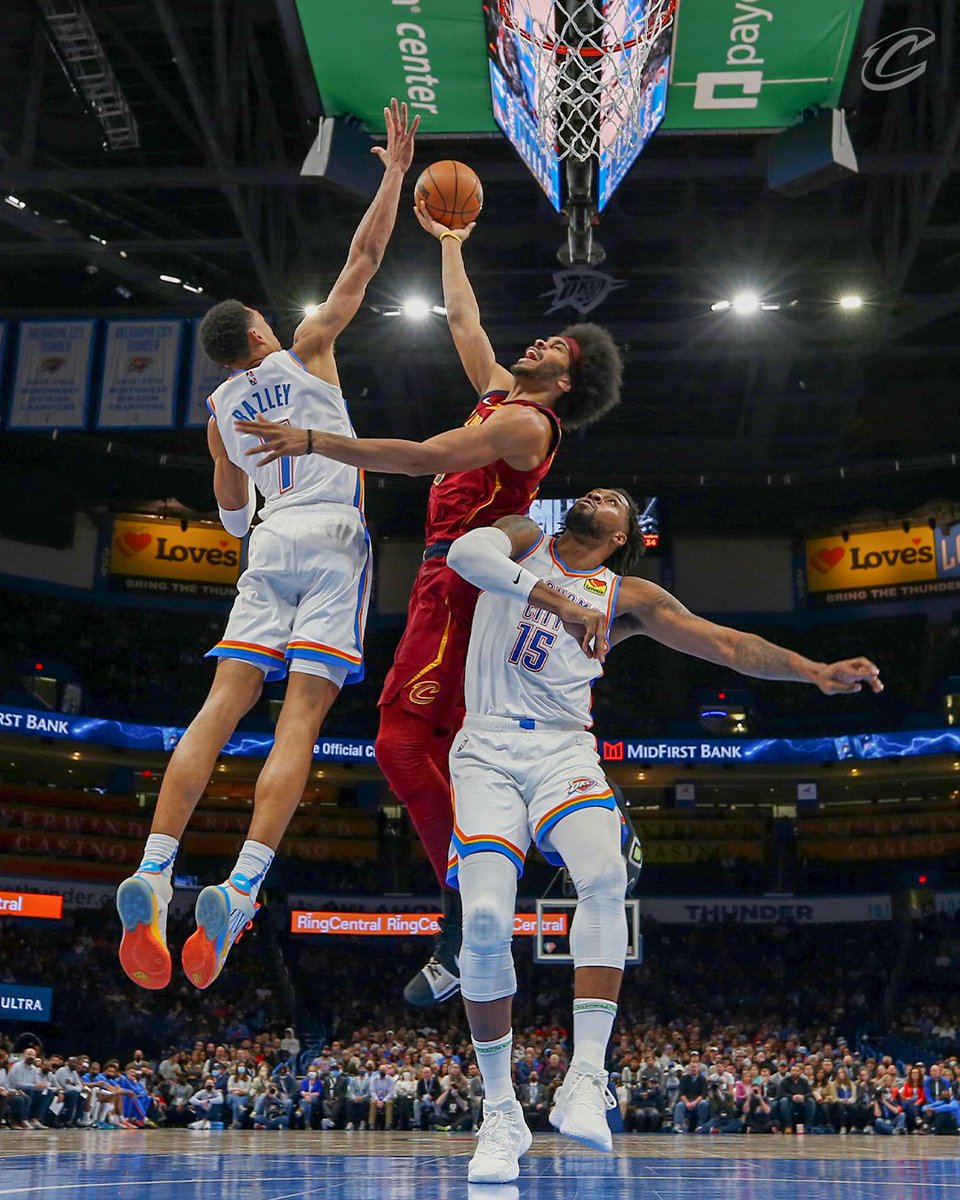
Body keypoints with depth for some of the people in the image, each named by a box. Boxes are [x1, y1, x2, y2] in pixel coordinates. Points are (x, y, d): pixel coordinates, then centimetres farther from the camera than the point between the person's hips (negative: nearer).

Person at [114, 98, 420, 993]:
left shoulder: (220, 408, 19)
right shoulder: (305, 351, 8)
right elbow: (363, 260, 9)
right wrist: (395, 172, 16)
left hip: (268, 549, 4)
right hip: (331, 536, -4)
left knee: (221, 706, -2)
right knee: (300, 717, -11)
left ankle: (152, 874, -15)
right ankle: (240, 890, -23)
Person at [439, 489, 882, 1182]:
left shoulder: (627, 596, 16)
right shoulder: (524, 541, 13)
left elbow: (728, 644, 8)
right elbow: (464, 551, -11)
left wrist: (818, 672, -6)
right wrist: (557, 601, -21)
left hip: (564, 750, 1)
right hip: (488, 747, -1)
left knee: (604, 876, -30)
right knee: (485, 919, -17)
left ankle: (586, 1080, -27)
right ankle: (501, 1112, 0)